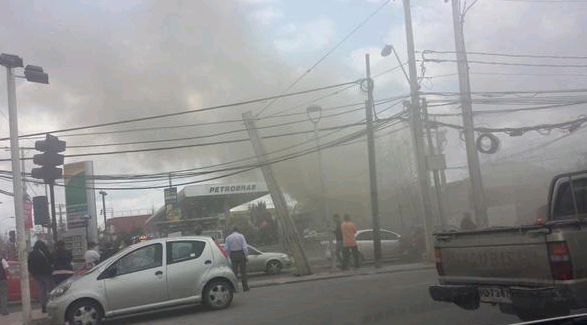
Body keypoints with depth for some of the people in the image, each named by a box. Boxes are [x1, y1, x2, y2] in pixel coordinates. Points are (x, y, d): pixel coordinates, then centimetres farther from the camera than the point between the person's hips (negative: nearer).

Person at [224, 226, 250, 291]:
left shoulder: (228, 238, 6)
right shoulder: (241, 236, -2)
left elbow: (226, 249, 2)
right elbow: (245, 247, -9)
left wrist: (229, 256, 9)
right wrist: (246, 255, -4)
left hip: (233, 255, 2)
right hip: (241, 254, -2)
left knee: (234, 271, 7)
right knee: (243, 271, 5)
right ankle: (245, 287, 7)